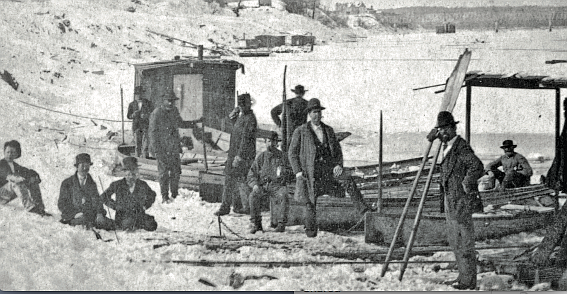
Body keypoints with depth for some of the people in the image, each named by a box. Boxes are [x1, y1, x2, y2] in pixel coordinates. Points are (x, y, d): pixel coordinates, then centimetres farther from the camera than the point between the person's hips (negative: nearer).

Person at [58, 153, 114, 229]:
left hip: (91, 215, 3)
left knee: (109, 223, -26)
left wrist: (99, 213, -12)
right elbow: (61, 204, 6)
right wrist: (75, 214, -12)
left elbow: (96, 200, 11)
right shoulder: (67, 183, 11)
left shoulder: (92, 184, 21)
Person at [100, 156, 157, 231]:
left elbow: (152, 195, 25)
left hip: (139, 215, 3)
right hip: (122, 216, -3)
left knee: (151, 226, -26)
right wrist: (115, 206, 0)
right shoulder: (117, 185, 0)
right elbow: (104, 197, 10)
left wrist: (145, 205, 8)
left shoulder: (142, 185, 5)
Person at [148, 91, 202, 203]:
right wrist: (156, 149, -14)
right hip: (162, 148, -6)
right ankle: (165, 197, 7)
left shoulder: (174, 111, 11)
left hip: (174, 148, 6)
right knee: (163, 173, -1)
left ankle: (175, 195, 21)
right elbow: (152, 132, -10)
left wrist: (196, 122, 21)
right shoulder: (156, 113, -10)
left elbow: (181, 124, 27)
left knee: (176, 171, 8)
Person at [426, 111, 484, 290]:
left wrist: (466, 184, -23)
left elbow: (477, 166, -34)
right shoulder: (447, 146, 10)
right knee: (454, 241, 17)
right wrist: (433, 137, 11)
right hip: (451, 200, 10)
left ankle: (469, 282, 3)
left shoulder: (461, 147, -18)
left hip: (461, 200, -10)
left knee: (463, 242, -4)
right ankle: (464, 277, 25)